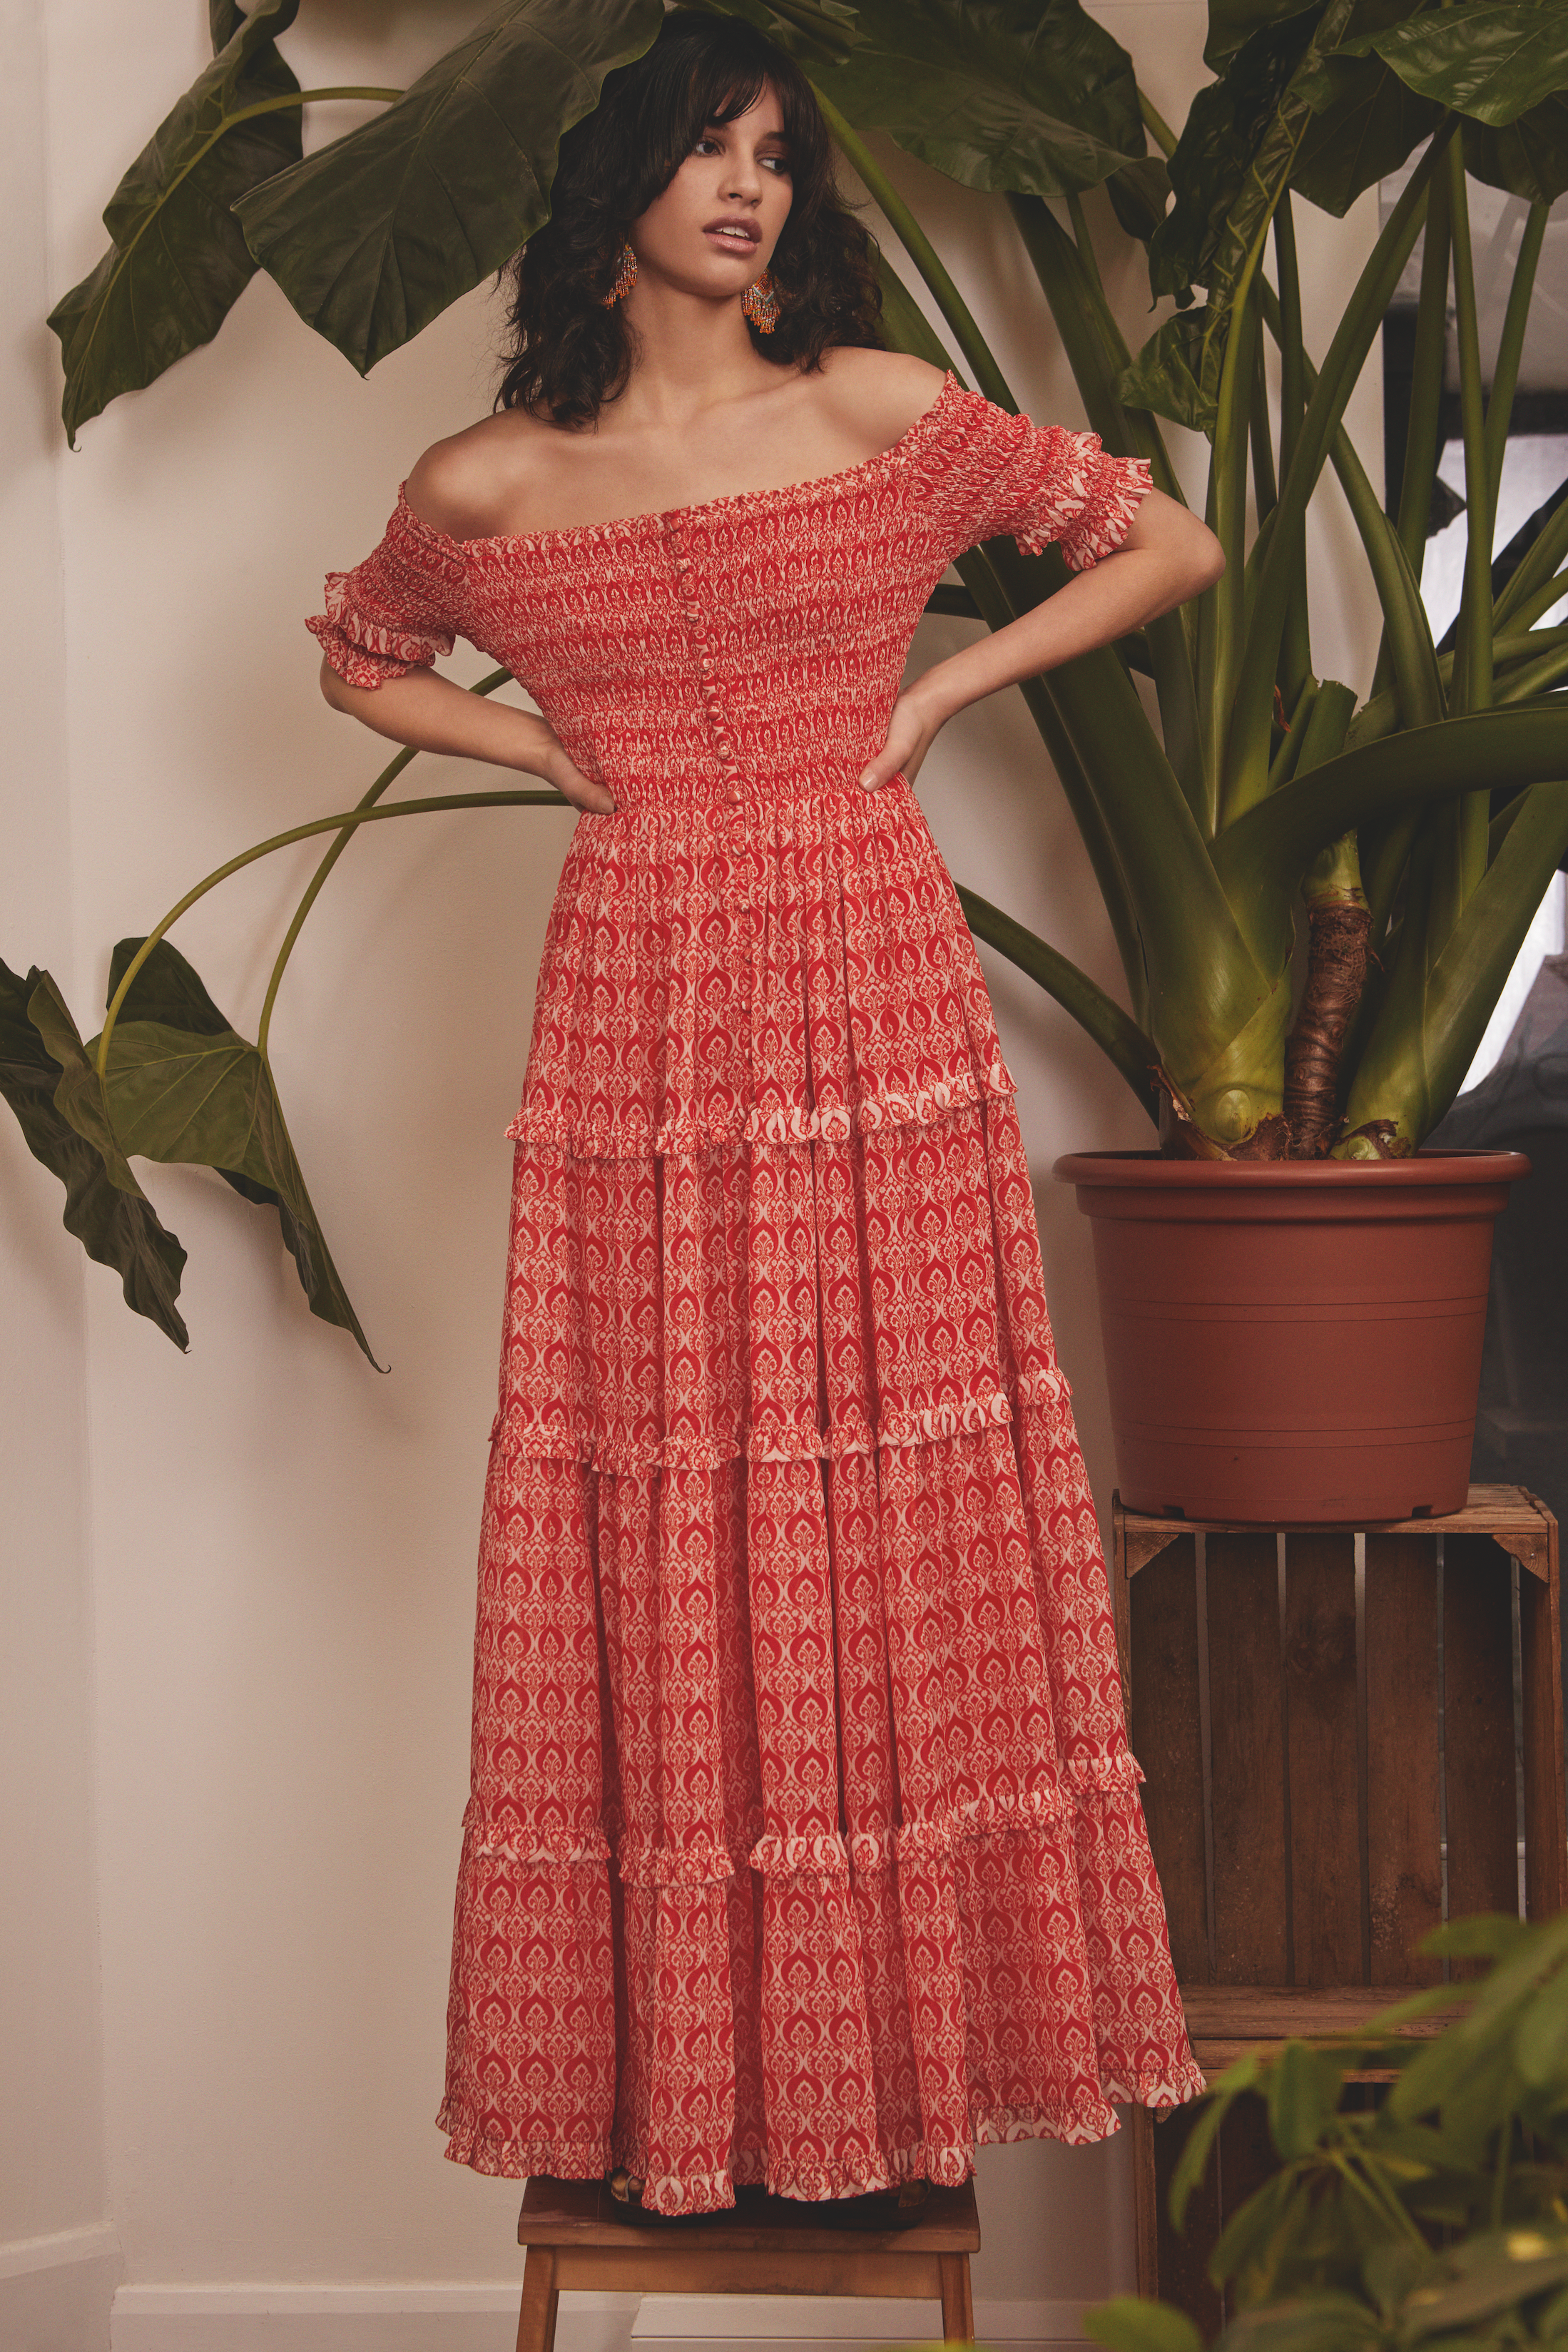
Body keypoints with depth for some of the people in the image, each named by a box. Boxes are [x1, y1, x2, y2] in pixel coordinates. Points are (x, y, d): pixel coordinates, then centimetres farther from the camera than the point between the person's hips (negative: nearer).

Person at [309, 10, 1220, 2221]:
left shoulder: (883, 414, 2)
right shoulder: (488, 485, 5)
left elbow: (1174, 545, 9)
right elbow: (359, 660, 24)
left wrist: (942, 690, 2)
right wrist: (554, 748, 7)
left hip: (870, 1001, -1)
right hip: (638, 1019, 1)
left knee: (900, 1532, 1)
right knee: (656, 1534, 2)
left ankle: (908, 2042, 13)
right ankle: (672, 2069, 13)